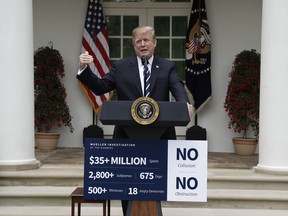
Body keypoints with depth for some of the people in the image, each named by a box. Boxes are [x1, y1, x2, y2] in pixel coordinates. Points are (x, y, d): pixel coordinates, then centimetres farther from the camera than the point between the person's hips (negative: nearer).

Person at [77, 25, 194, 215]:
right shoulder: (121, 66, 7)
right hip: (128, 136, 0)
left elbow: (178, 89, -8)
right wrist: (84, 69, -13)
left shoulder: (167, 66, 7)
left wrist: (185, 104, -30)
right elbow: (100, 87, 4)